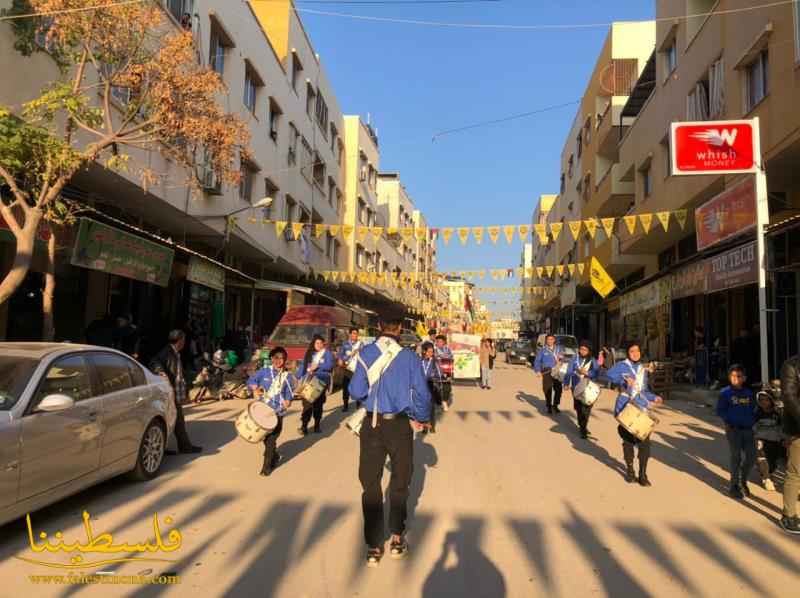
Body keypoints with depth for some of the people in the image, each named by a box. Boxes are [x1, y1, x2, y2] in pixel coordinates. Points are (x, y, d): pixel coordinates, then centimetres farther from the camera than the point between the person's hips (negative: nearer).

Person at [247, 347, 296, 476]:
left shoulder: (287, 376, 3)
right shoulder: (264, 371, 2)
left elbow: (288, 394, 2)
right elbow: (250, 381, 2)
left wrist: (287, 402, -18)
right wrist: (255, 389, -17)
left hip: (277, 412, -2)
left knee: (271, 439, -2)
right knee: (265, 437, 11)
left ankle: (267, 467, 10)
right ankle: (275, 456, 38)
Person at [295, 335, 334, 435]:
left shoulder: (327, 353, 2)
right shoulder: (309, 353, 12)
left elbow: (329, 365, -13)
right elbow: (303, 365, 10)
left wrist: (317, 366, -20)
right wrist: (299, 377, 3)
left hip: (321, 382, -2)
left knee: (318, 404, 5)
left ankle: (317, 425, 18)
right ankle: (304, 426, -4)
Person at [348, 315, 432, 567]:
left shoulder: (366, 353, -5)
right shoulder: (409, 356, -8)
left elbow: (356, 391, -7)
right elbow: (422, 393, -7)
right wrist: (422, 419, 11)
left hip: (372, 425, 1)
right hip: (399, 425, 0)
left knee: (370, 484, 11)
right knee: (400, 483, 18)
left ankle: (373, 547, 16)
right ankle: (397, 540, 28)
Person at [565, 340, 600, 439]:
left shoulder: (593, 360, 3)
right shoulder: (574, 359, 3)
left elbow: (596, 373, -5)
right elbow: (569, 371, 1)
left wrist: (586, 373, -20)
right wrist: (567, 383, -4)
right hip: (576, 387, 1)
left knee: (586, 408, -8)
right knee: (578, 407, 6)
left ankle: (583, 428, 1)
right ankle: (583, 427, 23)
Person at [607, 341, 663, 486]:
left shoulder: (643, 369, 15)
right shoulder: (622, 365, -3)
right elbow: (610, 374, -24)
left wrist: (654, 398, 6)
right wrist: (624, 380, -38)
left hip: (641, 408, 4)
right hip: (625, 408, -4)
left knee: (644, 441, -4)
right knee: (628, 440, 5)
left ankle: (643, 474, 6)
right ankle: (629, 470, 23)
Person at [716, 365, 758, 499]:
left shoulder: (749, 393, 9)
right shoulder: (725, 393, -4)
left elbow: (753, 410, 17)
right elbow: (720, 411, -2)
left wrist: (752, 421, 1)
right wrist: (732, 419, -12)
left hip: (748, 430, 4)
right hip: (733, 430, -4)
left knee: (751, 457, 3)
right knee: (736, 457, -1)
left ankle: (743, 481, 28)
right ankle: (734, 486, 13)